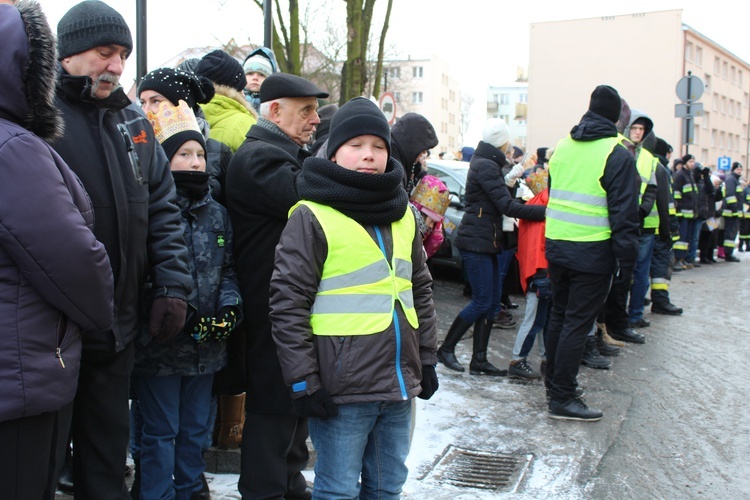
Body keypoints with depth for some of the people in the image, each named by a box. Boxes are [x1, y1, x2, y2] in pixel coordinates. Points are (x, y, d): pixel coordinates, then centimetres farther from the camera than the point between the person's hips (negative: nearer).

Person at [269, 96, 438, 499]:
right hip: (341, 389, -6)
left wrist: (427, 358, 15)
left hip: (399, 383, 6)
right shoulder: (312, 216, -8)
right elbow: (288, 302, -11)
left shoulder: (402, 214, 11)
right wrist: (303, 381, -13)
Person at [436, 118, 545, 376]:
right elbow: (508, 206, -21)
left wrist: (508, 180, 13)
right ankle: (446, 349, 6)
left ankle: (479, 360, 13)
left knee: (491, 303, 9)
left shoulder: (485, 163, 16)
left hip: (486, 242, 10)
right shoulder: (486, 166, -15)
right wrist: (547, 211, -21)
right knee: (482, 302, -7)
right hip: (476, 242, -10)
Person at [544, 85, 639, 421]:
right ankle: (562, 399, 1)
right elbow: (624, 214, -12)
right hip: (592, 252, -6)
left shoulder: (561, 147, 10)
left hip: (556, 245, 7)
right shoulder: (618, 155, -11)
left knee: (559, 315, 18)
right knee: (577, 323, -2)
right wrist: (626, 261, -7)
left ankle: (554, 381, 29)